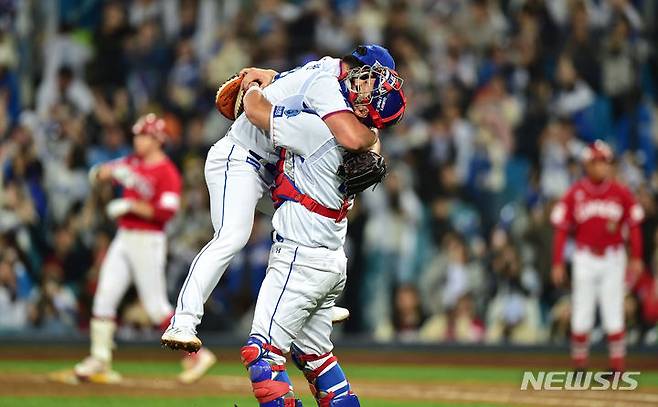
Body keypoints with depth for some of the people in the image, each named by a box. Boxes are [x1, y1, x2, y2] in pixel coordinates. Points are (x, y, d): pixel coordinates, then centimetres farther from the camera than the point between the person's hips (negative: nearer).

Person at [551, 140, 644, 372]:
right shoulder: (575, 194, -1)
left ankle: (617, 365, 5)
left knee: (614, 315, -2)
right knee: (581, 315, 1)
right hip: (585, 259, 0)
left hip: (613, 259, 0)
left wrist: (636, 259, -3)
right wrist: (558, 263, -5)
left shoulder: (621, 193, 0)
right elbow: (561, 229, 0)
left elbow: (634, 227, 4)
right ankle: (579, 364, 11)